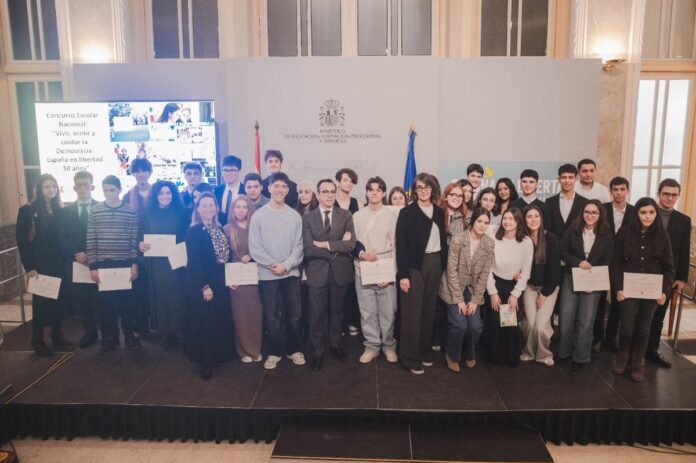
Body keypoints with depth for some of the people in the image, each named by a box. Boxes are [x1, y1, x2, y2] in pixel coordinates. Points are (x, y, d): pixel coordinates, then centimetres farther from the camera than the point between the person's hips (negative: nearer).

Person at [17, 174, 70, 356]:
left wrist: (67, 259, 0)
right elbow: (22, 241, -8)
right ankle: (37, 340, 17)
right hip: (40, 265, -4)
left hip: (59, 264, 4)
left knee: (60, 300, 8)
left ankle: (57, 335, 25)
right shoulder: (27, 210, -4)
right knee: (41, 302, 3)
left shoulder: (60, 210, 9)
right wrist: (29, 267, -14)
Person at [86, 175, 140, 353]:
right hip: (103, 264, 1)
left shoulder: (131, 211, 0)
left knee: (127, 301, 6)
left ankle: (129, 335, 21)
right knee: (105, 303, 6)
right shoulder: (95, 211, 1)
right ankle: (109, 338, 19)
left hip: (125, 264, 0)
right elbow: (90, 241, 1)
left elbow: (134, 240, 1)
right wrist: (93, 266, -3)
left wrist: (134, 264, -3)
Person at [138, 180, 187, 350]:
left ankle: (175, 331, 12)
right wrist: (140, 244, -13)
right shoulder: (146, 214, 7)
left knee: (175, 296, 0)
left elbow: (187, 238, 4)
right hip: (154, 263, 2)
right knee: (159, 296, 5)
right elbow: (140, 237, 7)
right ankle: (166, 332, 16)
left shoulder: (180, 214, 3)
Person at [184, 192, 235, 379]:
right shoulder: (193, 231, -11)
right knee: (205, 322, 1)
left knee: (222, 320, 11)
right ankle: (206, 362, 13)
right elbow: (194, 261, -16)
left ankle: (220, 355, 26)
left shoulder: (220, 229, 9)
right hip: (202, 284, -6)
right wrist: (204, 286, -19)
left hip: (221, 283, 6)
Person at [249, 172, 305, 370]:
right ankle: (274, 352, 20)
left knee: (294, 315, 7)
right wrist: (273, 265, -12)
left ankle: (294, 349, 23)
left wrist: (286, 265, -12)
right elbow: (254, 248, -5)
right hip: (267, 274, -1)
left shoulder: (295, 216, 2)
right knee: (271, 316, 6)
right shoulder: (258, 215, -2)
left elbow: (299, 246, 0)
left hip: (291, 273, 2)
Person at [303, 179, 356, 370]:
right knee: (317, 314, 3)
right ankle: (317, 351, 17)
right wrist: (337, 248, -14)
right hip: (317, 272, -1)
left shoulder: (346, 216, 1)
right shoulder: (308, 218, -2)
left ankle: (335, 345, 33)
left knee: (337, 311, 15)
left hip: (340, 271, 2)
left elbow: (351, 245, -11)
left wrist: (326, 244, -15)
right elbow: (309, 248, -13)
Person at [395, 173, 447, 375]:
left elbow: (443, 240, 11)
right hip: (415, 265, -5)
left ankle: (424, 351, 26)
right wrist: (403, 274, -14)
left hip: (435, 263, 5)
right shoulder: (407, 212, -6)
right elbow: (401, 245, -10)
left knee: (429, 310, 12)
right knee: (412, 312, -1)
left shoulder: (439, 212, 8)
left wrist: (443, 265, 4)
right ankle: (410, 357, 9)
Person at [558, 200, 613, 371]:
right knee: (566, 318, 5)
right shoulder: (572, 230, -1)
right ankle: (564, 352, 23)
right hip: (571, 279, 0)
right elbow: (563, 252, -2)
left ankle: (581, 356, 19)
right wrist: (578, 262, -19)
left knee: (586, 321, 6)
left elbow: (607, 261, -1)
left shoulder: (606, 235, -1)